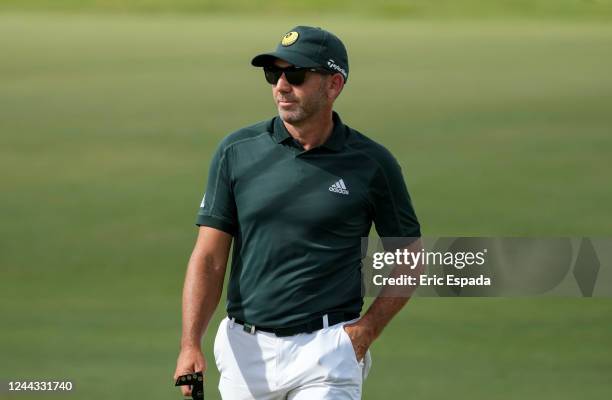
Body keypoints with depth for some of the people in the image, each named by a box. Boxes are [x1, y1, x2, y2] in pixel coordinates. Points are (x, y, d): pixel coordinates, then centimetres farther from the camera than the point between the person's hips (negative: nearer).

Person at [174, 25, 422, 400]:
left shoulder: (372, 164, -1)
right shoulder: (237, 151, 3)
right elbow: (209, 259, 2)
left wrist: (364, 332, -4)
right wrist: (190, 345, -11)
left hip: (326, 354, -3)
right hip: (245, 352, 3)